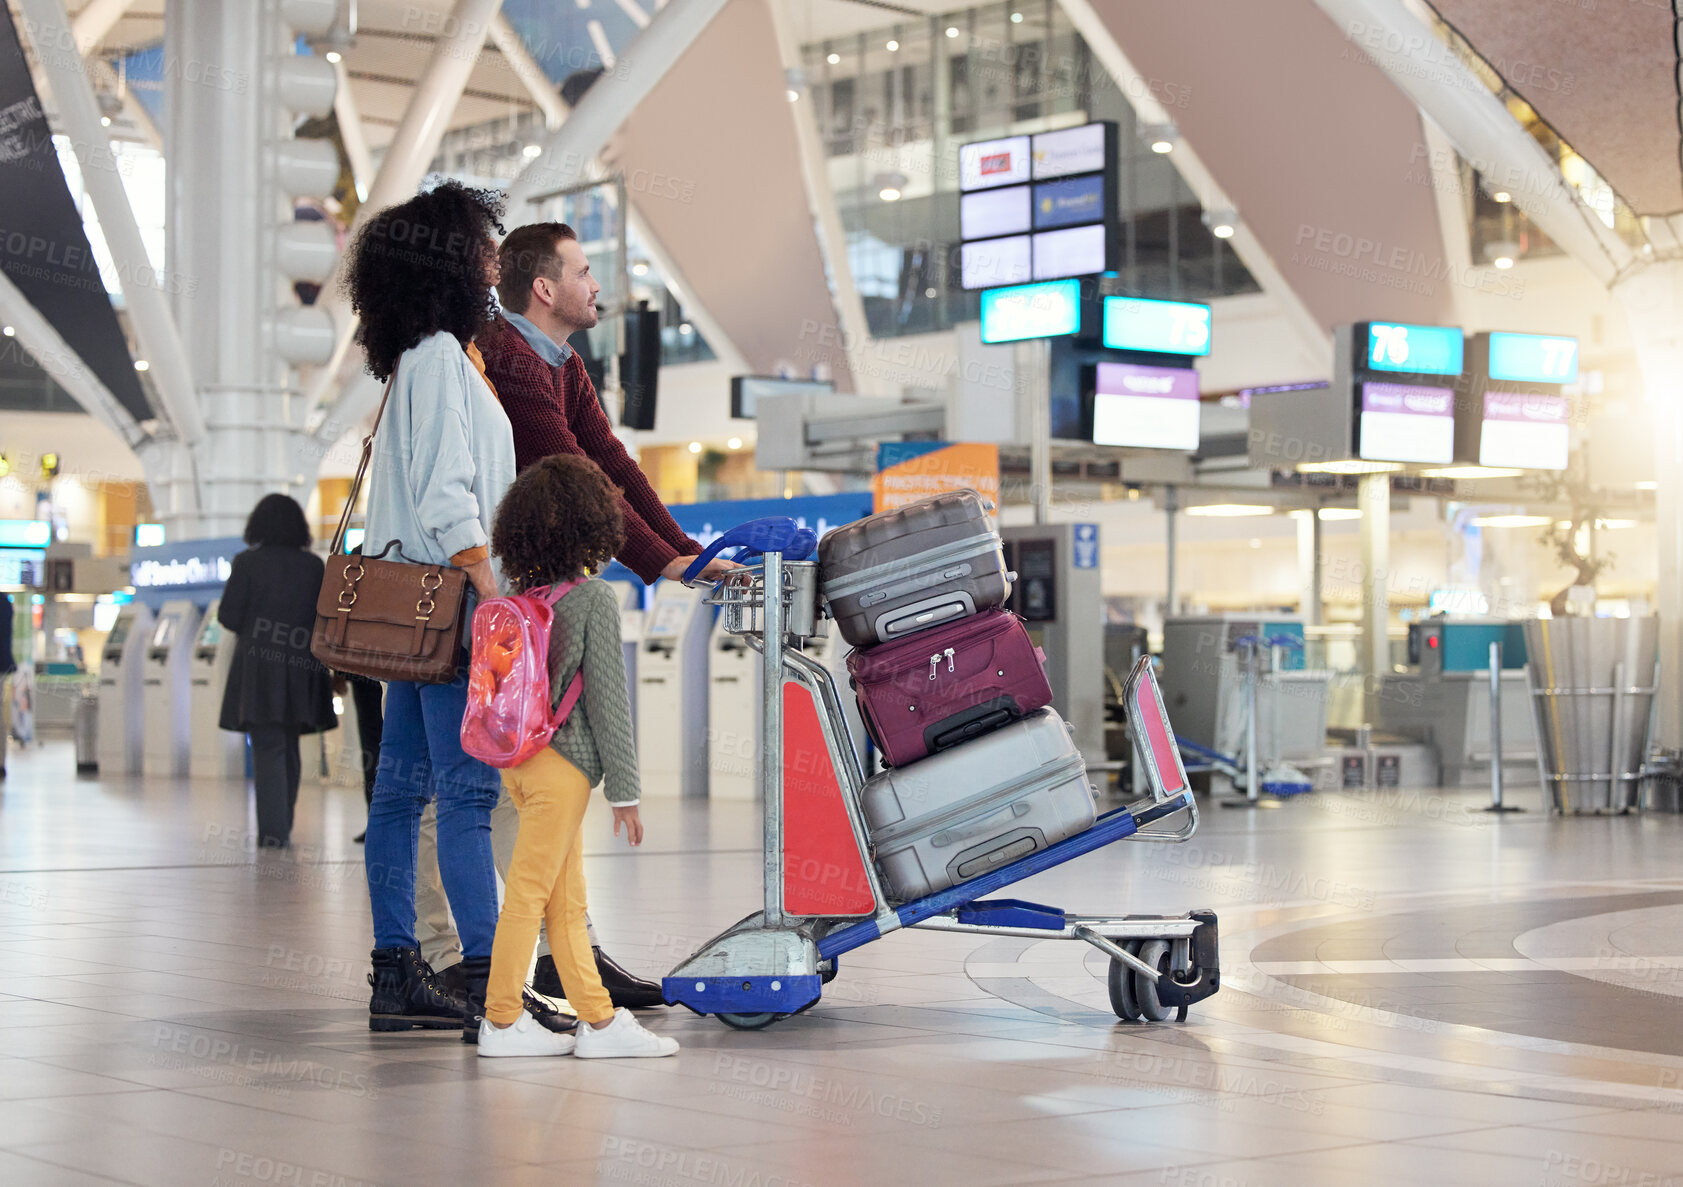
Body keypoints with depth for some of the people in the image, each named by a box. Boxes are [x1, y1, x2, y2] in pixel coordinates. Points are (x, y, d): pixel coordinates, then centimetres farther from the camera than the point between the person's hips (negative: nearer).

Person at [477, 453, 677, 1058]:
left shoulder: (518, 594, 7)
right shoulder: (595, 598, -10)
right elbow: (607, 698, -10)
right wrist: (625, 788, -6)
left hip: (519, 754, 7)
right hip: (562, 763, -7)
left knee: (567, 899, 10)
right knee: (528, 892, -2)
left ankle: (598, 1018, 14)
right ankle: (501, 1020, 4)